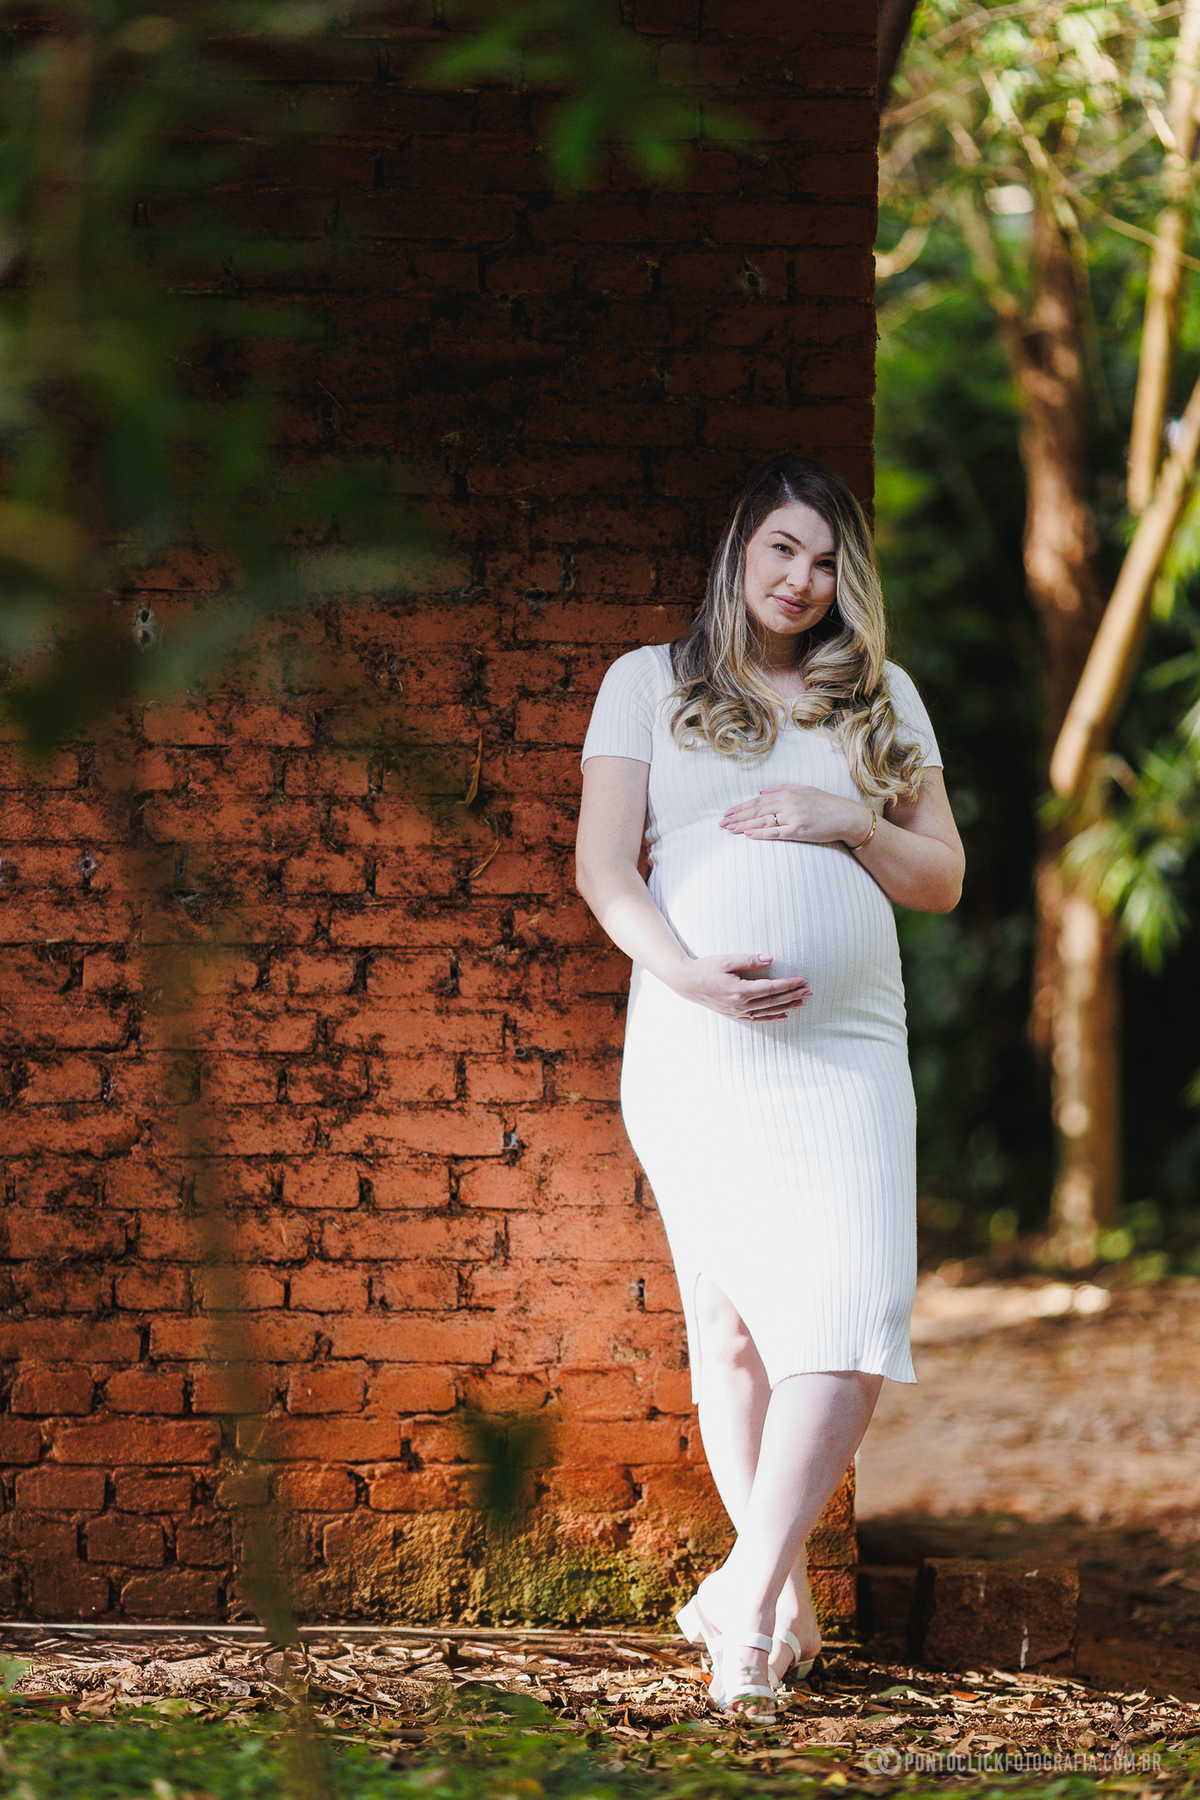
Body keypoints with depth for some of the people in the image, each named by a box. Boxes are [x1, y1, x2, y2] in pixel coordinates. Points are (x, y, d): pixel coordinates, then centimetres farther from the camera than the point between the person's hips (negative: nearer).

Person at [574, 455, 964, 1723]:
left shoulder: (883, 701, 16)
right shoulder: (650, 683, 10)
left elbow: (943, 878, 15)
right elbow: (602, 867, 1)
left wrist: (853, 824, -5)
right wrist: (686, 971, -16)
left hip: (847, 1050, 1)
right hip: (696, 1048, -1)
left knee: (851, 1320, -16)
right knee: (731, 1326, 2)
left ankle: (748, 1593, -14)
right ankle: (779, 1593, 13)